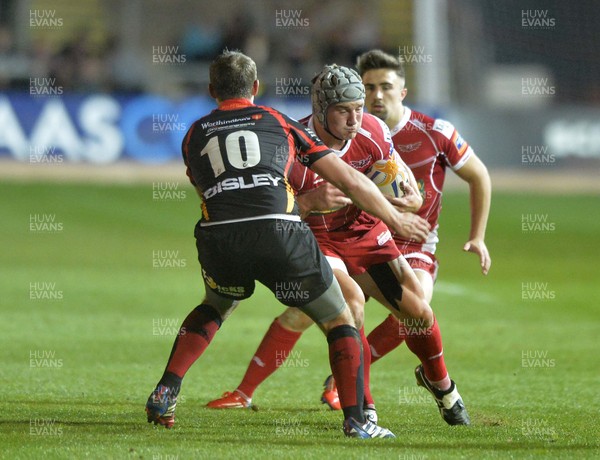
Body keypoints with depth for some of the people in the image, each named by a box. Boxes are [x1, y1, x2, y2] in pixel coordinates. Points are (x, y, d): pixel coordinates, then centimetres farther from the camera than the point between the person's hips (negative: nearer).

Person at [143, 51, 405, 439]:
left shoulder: (194, 136, 26)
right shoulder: (280, 122, 20)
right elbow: (350, 181, 18)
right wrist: (399, 221, 29)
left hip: (218, 239, 3)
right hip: (280, 233, -3)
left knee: (215, 307, 35)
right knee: (340, 322, 15)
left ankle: (165, 393, 23)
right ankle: (356, 420, 3)